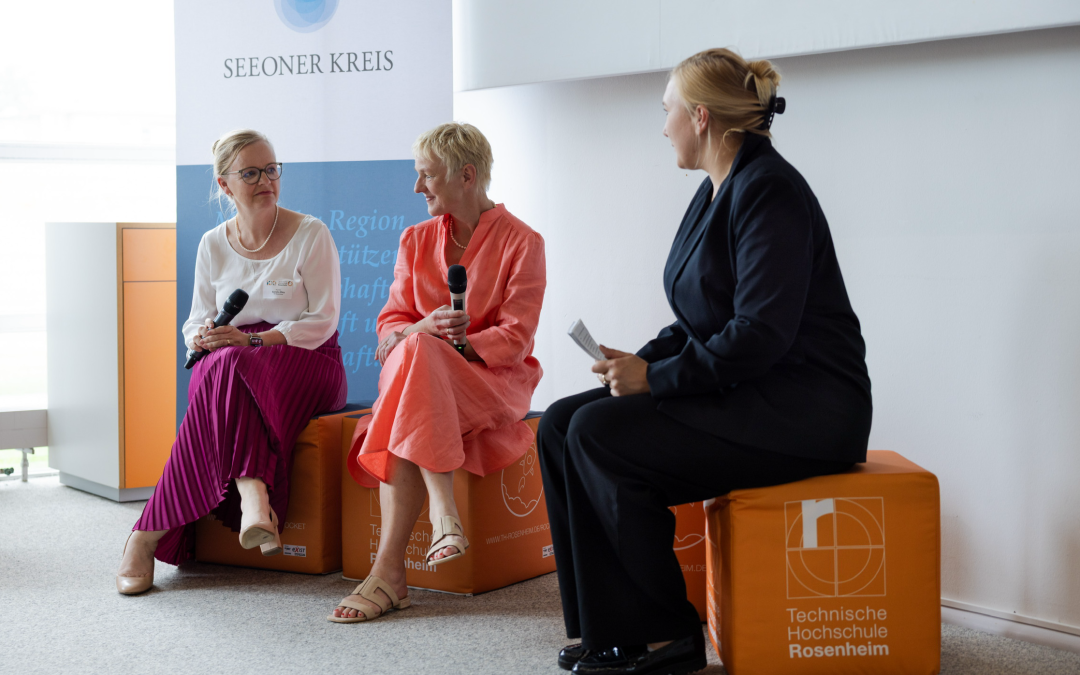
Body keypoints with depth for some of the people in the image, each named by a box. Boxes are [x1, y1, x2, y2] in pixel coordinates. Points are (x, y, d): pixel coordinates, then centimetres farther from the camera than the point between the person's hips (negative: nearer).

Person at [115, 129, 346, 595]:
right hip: (232, 368, 3)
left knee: (225, 371, -35)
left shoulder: (311, 234, 0)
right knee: (219, 364, -35)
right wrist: (201, 337, -13)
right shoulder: (213, 245, 12)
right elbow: (196, 324, 14)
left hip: (307, 363, -3)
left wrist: (252, 340, -18)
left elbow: (322, 322, -5)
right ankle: (252, 495, -45)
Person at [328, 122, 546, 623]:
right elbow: (391, 324, 7)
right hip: (420, 378, 4)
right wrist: (425, 329, -17)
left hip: (494, 381, -4)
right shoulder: (416, 240, 14)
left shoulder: (521, 242, 0)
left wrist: (451, 343, -23)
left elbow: (514, 339, -7)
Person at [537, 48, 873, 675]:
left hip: (802, 410, -10)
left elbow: (760, 335, -23)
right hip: (738, 395, 10)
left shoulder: (768, 189, -15)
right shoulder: (717, 192, 15)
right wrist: (641, 361, 2)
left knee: (600, 433, -22)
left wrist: (655, 377, -15)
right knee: (561, 425, -2)